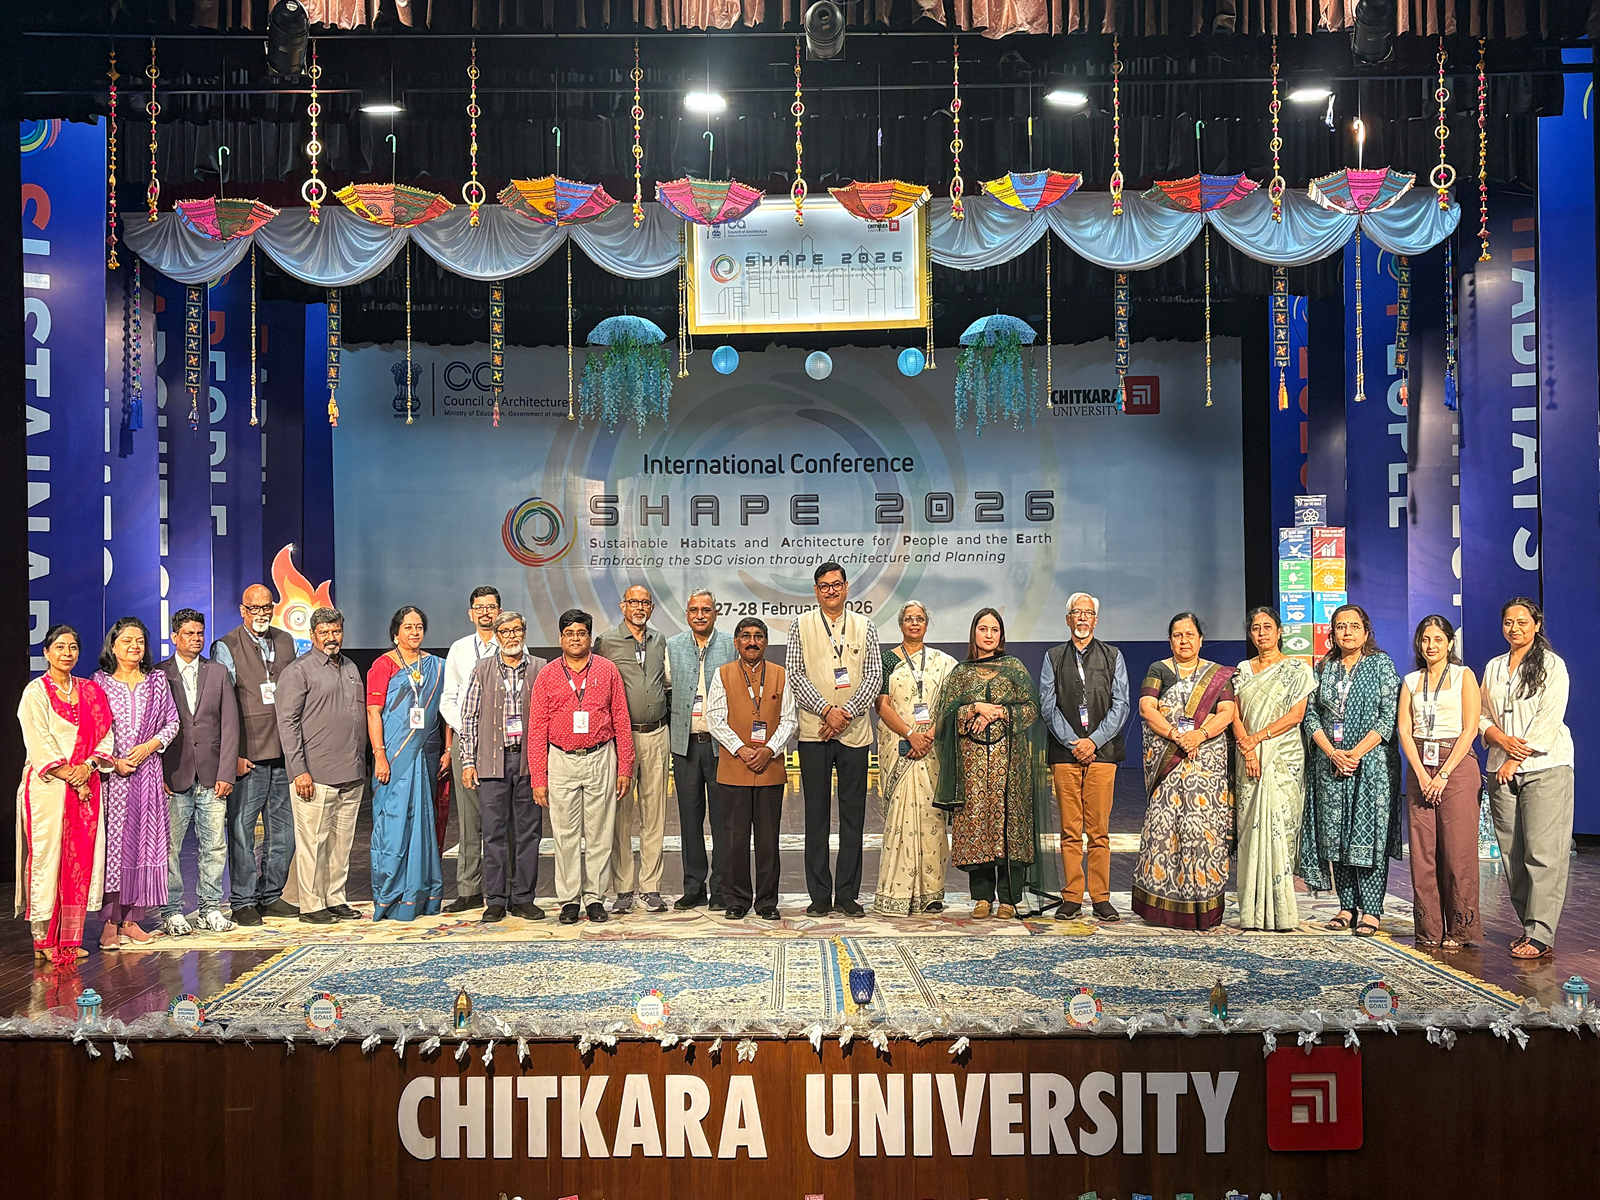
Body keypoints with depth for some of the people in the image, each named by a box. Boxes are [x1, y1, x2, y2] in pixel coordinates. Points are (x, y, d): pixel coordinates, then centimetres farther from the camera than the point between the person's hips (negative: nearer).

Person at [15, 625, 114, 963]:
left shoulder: (90, 691, 13)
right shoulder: (35, 692, -1)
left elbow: (105, 734, 9)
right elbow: (40, 745, -8)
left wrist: (88, 766, -8)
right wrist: (71, 778, -11)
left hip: (86, 784, 4)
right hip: (48, 784, -4)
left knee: (81, 858, 2)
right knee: (47, 855, -4)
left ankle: (70, 938, 8)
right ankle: (43, 939, 3)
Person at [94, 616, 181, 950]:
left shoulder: (157, 680, 10)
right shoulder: (100, 681, 4)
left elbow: (172, 722, 9)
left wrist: (150, 745, -7)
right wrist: (113, 761, -10)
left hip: (148, 772, 3)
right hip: (112, 772, -2)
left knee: (144, 841, 2)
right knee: (113, 842, -4)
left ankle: (131, 919, 10)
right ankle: (110, 922, 2)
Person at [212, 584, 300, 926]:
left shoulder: (285, 641, 13)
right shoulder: (226, 647, -2)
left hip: (284, 753, 5)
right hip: (248, 756, -5)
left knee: (284, 830, 9)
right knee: (242, 829, 0)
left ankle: (271, 896, 21)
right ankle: (243, 902, 10)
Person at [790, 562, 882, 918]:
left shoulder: (864, 627, 9)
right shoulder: (802, 625, 6)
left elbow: (874, 677, 2)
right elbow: (796, 676, -1)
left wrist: (846, 712, -11)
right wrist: (827, 710, -12)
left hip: (854, 731, 1)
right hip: (813, 731, -1)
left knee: (853, 815, 4)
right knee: (817, 815, 2)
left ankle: (848, 894, 11)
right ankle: (820, 896, 8)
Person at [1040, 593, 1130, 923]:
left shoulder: (1112, 657, 12)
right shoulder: (1053, 658, 12)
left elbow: (1121, 705, 4)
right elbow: (1048, 706, 4)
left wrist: (1093, 741, -7)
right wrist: (1073, 743, -8)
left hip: (1102, 751, 0)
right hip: (1064, 753, 0)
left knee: (1099, 830, -1)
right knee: (1069, 830, 1)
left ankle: (1101, 898, 6)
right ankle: (1072, 897, 7)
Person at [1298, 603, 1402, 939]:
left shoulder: (1381, 664, 1)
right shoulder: (1323, 668, 11)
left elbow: (1389, 716, -6)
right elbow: (1311, 715, 6)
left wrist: (1357, 753, -13)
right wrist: (1333, 753, -8)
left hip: (1372, 761, -4)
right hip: (1330, 763, 4)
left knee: (1369, 834, -6)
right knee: (1336, 835, 4)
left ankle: (1370, 911, -2)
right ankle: (1347, 906, 12)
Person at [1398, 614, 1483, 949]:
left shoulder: (1463, 676, 4)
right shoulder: (1411, 681, 14)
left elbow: (1470, 729, -5)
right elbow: (1404, 730, 6)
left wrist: (1444, 774, -12)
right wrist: (1421, 773, -7)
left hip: (1457, 764, -3)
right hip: (1419, 767, 4)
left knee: (1458, 851, -6)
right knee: (1422, 852, 1)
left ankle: (1461, 930, 3)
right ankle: (1430, 929, 8)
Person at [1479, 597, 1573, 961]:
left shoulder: (1552, 665, 1)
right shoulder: (1493, 667, 17)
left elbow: (1549, 718, -7)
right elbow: (1483, 716, 15)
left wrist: (1517, 759, -11)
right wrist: (1502, 739, -6)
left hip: (1545, 767, -5)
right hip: (1502, 769, 5)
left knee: (1542, 850, -9)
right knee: (1512, 852, 3)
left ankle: (1541, 935, -9)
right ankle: (1528, 925, 10)